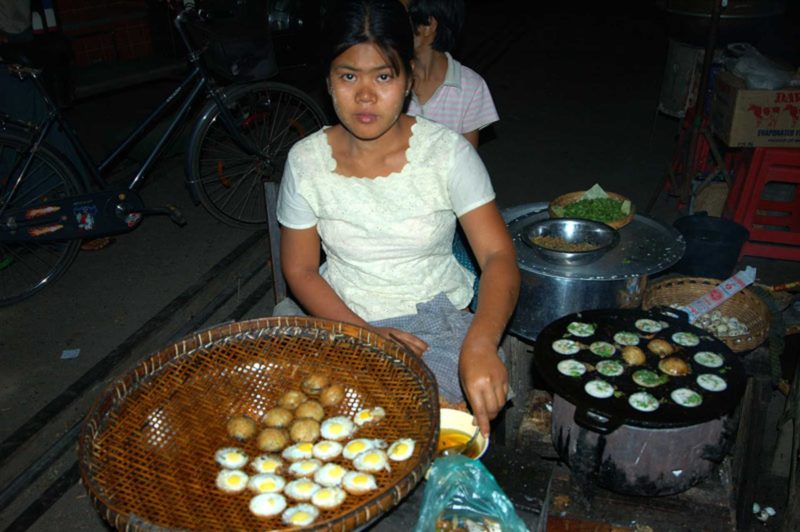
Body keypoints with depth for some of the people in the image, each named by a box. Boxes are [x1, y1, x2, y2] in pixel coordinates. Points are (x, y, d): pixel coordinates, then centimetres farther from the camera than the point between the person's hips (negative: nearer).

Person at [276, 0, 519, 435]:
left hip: (438, 317, 0)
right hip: (345, 322, 1)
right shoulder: (306, 161, -5)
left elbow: (498, 256, -16)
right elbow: (300, 270, 1)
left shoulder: (446, 151, -10)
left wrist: (480, 344, -36)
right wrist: (364, 333, -15)